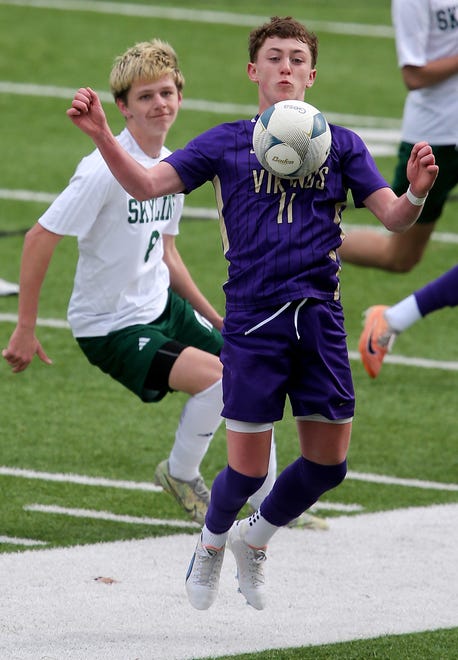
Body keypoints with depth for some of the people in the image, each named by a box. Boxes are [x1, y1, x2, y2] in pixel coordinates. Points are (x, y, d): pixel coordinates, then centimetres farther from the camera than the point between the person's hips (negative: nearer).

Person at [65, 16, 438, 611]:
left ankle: (255, 539, 31)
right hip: (254, 320, -2)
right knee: (248, 469, -4)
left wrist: (416, 193, -21)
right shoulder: (227, 143, 4)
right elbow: (146, 184, -3)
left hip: (320, 317, 2)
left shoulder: (341, 144, 8)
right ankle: (212, 542, 29)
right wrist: (102, 135, -20)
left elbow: (393, 217, 2)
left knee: (328, 464, 3)